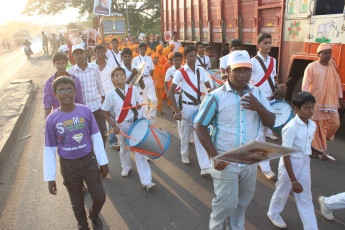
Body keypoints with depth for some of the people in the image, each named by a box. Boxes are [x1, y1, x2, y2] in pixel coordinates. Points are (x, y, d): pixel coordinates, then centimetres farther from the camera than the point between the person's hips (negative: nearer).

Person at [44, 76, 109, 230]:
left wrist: (103, 162, 2)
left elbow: (96, 137, -2)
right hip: (68, 166, 0)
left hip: (89, 161, 0)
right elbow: (49, 150, -3)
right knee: (77, 202, 17)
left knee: (100, 197, 7)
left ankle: (94, 215, 42)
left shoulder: (85, 111, -10)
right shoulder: (52, 119, -11)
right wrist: (50, 178, -1)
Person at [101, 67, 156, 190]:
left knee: (139, 150, -4)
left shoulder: (133, 89, -2)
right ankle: (126, 167, 50)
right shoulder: (111, 94, -7)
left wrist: (139, 106, -13)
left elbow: (140, 101, 11)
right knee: (124, 148, 19)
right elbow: (105, 112, 1)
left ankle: (146, 181, -2)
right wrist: (114, 125, -7)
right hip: (123, 125, 0)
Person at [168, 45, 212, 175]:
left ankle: (205, 167, -3)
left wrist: (209, 90, -16)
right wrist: (177, 110, -15)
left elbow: (208, 86, 9)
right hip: (187, 107, -2)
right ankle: (184, 154, 40)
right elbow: (171, 92, -8)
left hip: (200, 106, 2)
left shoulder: (201, 70, 4)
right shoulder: (180, 72, -6)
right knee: (186, 133, 13)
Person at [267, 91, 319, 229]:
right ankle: (273, 214, 43)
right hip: (289, 164, -5)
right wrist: (293, 180, -21)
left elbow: (307, 147, 11)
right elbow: (286, 155, -24)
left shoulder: (312, 126, -3)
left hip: (304, 163, 5)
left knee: (306, 199, 11)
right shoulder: (291, 128, -25)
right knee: (282, 191, 17)